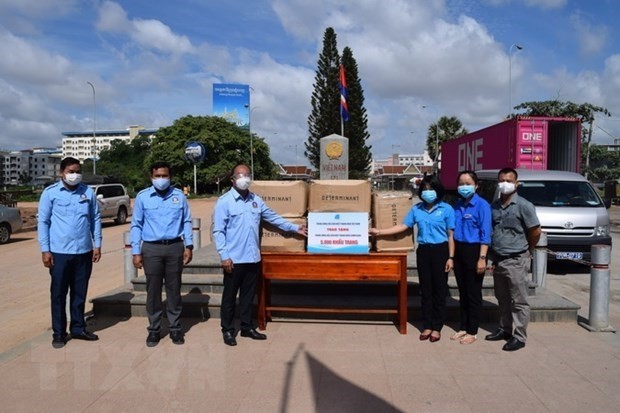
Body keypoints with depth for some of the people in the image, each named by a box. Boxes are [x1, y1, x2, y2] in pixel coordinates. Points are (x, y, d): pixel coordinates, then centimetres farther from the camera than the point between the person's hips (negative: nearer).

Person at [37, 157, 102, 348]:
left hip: (84, 252, 2)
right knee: (58, 294, 7)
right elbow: (43, 222, -2)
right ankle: (59, 333, 20)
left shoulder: (88, 192, 5)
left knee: (80, 293, 13)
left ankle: (78, 328, 27)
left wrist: (97, 245, 4)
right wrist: (45, 249, -6)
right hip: (59, 252, -2)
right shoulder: (50, 193, -2)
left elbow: (96, 219, 8)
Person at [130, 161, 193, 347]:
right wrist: (136, 252, -2)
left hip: (175, 247, 1)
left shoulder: (179, 196, 4)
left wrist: (189, 245, -1)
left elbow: (186, 221, 7)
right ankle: (154, 329, 19)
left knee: (174, 289, 8)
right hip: (151, 249, -1)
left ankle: (175, 328, 19)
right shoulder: (142, 197, 0)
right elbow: (136, 225, 2)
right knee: (153, 290, 6)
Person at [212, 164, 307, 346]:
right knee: (230, 295, 7)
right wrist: (224, 256, -16)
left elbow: (273, 217, 18)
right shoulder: (224, 201, -8)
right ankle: (227, 330, 21)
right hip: (234, 259, -5)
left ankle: (247, 327, 28)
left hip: (253, 257, 5)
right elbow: (218, 231, -10)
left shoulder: (256, 200, 9)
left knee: (248, 294, 15)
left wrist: (295, 228, 17)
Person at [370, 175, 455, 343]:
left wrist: (450, 257, -7)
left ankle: (437, 327, 17)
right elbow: (403, 226, 5)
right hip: (423, 251, 3)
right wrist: (379, 232, -2)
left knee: (439, 289, 5)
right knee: (425, 289, 10)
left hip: (440, 251, -3)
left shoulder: (446, 209, -4)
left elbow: (450, 235, -3)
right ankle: (427, 325, 21)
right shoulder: (416, 209, 5)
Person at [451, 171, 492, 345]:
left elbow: (485, 234, -13)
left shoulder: (482, 205, -10)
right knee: (462, 292, 14)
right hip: (459, 251, 6)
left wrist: (482, 258, -19)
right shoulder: (458, 205, 9)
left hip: (473, 251, -6)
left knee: (473, 293, 3)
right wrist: (451, 255, 10)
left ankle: (473, 331, 15)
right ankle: (463, 327, 26)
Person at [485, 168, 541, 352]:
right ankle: (504, 329, 29)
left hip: (516, 261, -6)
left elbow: (536, 231, -8)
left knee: (519, 301, 2)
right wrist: (493, 254, 11)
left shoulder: (523, 205, -10)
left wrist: (526, 250, 2)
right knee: (502, 299, 16)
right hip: (498, 260, 6)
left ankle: (520, 337, 9)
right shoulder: (494, 206, 8)